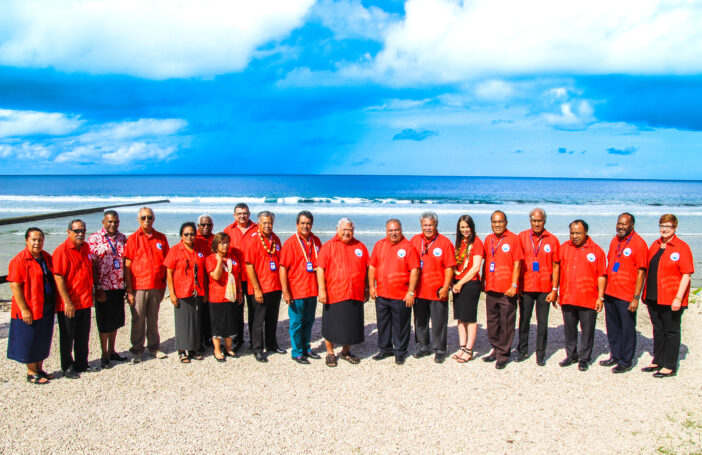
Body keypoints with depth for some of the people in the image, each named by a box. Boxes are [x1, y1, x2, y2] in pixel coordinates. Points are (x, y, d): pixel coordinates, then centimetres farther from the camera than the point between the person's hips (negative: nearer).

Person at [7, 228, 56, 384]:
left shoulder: (47, 257, 8)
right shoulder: (19, 260, -13)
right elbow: (14, 285, -16)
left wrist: (54, 304, 13)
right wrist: (24, 309, -20)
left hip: (47, 308, 7)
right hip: (29, 310, -7)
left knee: (43, 340, 15)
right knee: (29, 340, 4)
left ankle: (39, 369, 28)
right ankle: (31, 373, 17)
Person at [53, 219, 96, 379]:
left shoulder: (86, 247, 9)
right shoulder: (62, 251, -14)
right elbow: (58, 277, -18)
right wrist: (67, 302, -20)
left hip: (85, 302, 7)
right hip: (68, 304, -7)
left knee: (83, 336, 15)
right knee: (67, 337, 7)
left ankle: (82, 364, 28)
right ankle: (68, 368, 20)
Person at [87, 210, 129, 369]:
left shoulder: (122, 238, 8)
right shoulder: (94, 239, -6)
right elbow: (92, 265, -9)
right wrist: (97, 288, -14)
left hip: (119, 286, 5)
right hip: (104, 287, -5)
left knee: (115, 320, 13)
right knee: (104, 322, 4)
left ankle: (112, 351, 26)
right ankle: (104, 355, 15)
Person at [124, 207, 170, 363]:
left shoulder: (161, 238, 7)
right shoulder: (133, 239, -2)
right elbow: (127, 266, -4)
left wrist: (164, 285, 7)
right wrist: (129, 290, -9)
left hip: (157, 286, 3)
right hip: (138, 286, -2)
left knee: (153, 319, 12)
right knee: (138, 320, 3)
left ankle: (154, 347, 24)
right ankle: (137, 350, 14)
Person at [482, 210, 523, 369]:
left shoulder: (513, 239, -5)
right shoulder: (488, 239, 11)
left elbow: (517, 264, -8)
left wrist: (514, 285, -13)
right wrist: (482, 281, 15)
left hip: (507, 290, -5)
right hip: (491, 289, 6)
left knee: (506, 323, 0)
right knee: (492, 322, 13)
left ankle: (503, 354, 9)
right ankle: (496, 350, 26)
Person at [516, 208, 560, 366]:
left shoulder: (552, 240, 0)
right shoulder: (522, 237, 2)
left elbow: (555, 267, 2)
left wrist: (554, 289, -3)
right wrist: (516, 286, -1)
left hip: (544, 289, -1)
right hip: (525, 287, 1)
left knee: (542, 323, 5)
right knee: (524, 320, 9)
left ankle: (540, 355, 15)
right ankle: (523, 351, 23)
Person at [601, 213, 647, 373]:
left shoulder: (639, 244, -10)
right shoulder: (615, 241, 10)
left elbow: (641, 272, -12)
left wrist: (636, 298, -16)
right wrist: (603, 290, 14)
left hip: (626, 296, -7)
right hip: (610, 293, 7)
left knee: (627, 329, 3)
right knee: (613, 328, 15)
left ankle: (626, 361, 14)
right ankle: (615, 356, 29)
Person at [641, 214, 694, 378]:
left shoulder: (682, 247, -9)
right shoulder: (655, 245, 11)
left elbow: (686, 275, -13)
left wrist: (678, 298, -19)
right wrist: (645, 293, 14)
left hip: (671, 299, -6)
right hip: (653, 297, 6)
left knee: (671, 331, 3)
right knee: (658, 330, 15)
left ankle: (670, 367, 11)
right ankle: (657, 361, 26)